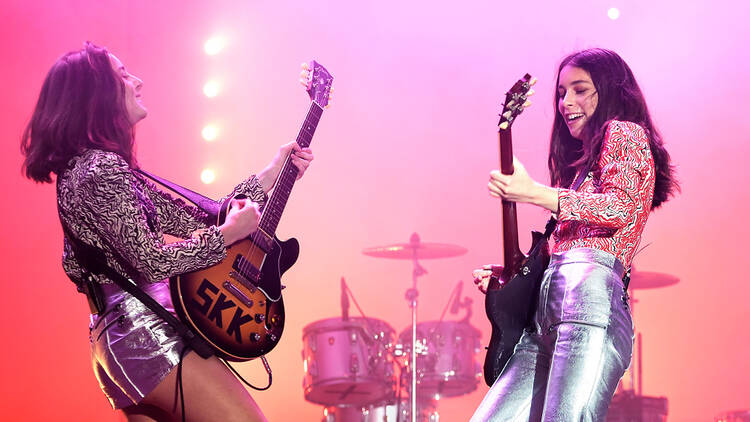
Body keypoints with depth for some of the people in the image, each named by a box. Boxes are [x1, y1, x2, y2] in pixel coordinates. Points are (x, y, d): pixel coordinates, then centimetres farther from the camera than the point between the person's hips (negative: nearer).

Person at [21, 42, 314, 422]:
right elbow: (153, 262, -19)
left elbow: (194, 220, 17)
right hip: (141, 330, -11)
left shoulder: (92, 167, 19)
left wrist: (273, 173, 16)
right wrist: (230, 233, -8)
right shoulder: (101, 170, -13)